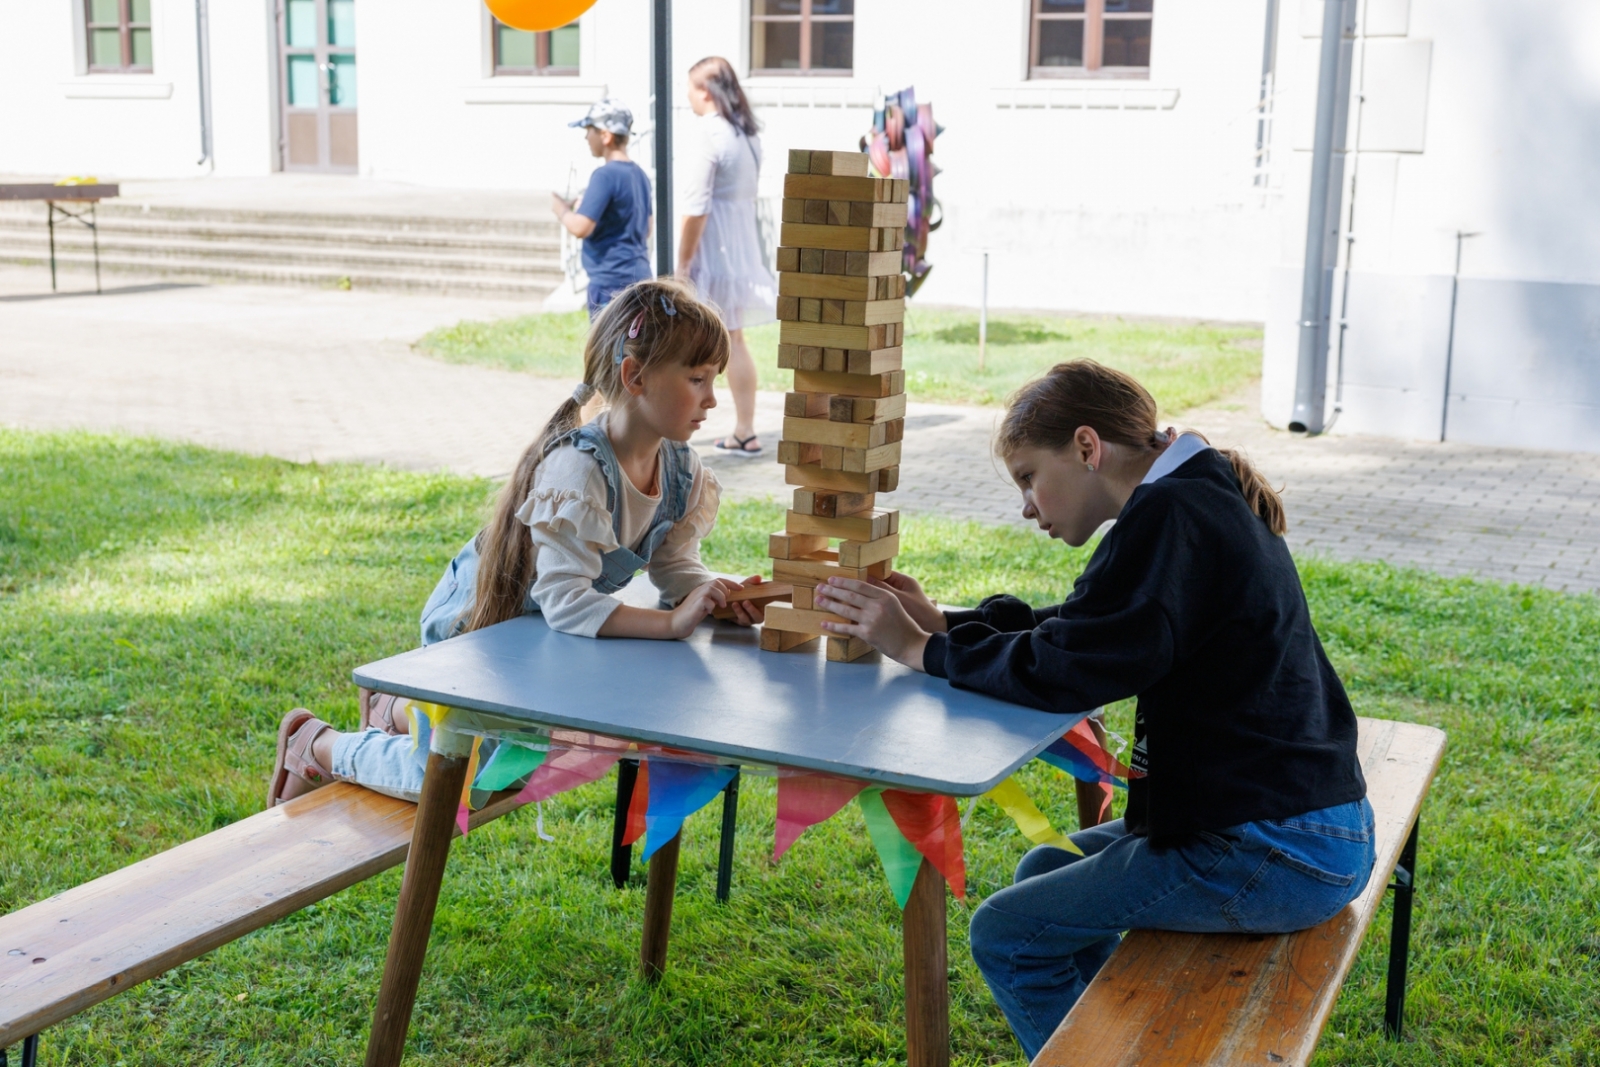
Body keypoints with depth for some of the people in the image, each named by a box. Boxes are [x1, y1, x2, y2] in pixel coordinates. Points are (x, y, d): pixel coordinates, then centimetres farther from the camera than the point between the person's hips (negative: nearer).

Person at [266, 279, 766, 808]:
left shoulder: (681, 470, -13)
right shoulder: (575, 469, -37)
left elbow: (678, 570, -7)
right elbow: (565, 601, -42)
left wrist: (722, 596, -29)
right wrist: (672, 622, -48)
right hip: (473, 624, -8)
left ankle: (399, 709, 41)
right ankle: (317, 743, 14)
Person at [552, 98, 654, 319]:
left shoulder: (605, 175, -14)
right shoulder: (640, 175, 12)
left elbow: (580, 228, -22)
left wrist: (562, 210, 0)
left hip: (611, 282, -9)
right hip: (640, 277, 9)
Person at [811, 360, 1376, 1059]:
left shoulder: (1170, 516, -20)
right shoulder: (1208, 502, 11)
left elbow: (1061, 673, -24)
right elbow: (1080, 628, 16)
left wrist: (919, 648, -12)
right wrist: (944, 623, 5)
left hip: (1276, 858, -10)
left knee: (1006, 936, -2)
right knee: (1045, 871, 23)